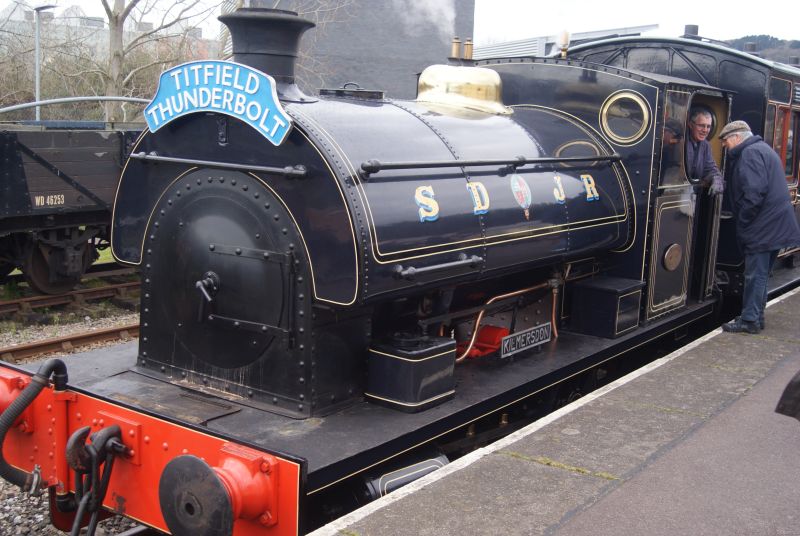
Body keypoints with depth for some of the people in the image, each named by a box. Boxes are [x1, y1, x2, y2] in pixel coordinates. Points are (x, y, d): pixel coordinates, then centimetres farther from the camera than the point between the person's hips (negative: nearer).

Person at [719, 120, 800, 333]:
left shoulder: (750, 153, -13)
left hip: (762, 228, -10)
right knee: (760, 274, 15)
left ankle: (750, 320, 1)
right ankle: (755, 317, 22)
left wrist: (743, 220, -14)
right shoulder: (762, 149, 20)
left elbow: (754, 192, -24)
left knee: (755, 274, -4)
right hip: (775, 226, 10)